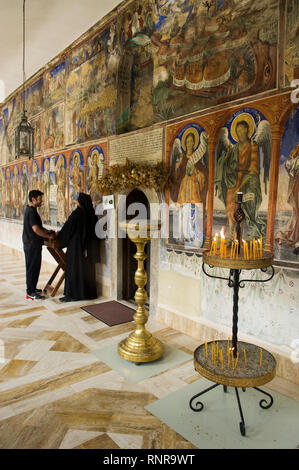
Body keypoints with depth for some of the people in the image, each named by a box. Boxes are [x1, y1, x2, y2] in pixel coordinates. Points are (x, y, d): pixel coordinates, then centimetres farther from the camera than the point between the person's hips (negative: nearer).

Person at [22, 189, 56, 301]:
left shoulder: (30, 210, 14)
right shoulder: (31, 211, -18)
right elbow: (36, 229, -26)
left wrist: (47, 231, 11)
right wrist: (49, 236, -16)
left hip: (30, 244, 10)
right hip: (32, 245, -10)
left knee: (32, 267, 17)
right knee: (33, 268, -4)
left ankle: (31, 288, 29)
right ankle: (30, 293, 2)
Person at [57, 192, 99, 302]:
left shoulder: (77, 213, -16)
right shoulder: (92, 214, 3)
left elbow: (67, 227, -9)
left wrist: (58, 236, 9)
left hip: (76, 246, -7)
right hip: (89, 247, 7)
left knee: (73, 269, 2)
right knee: (87, 269, 14)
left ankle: (71, 295, 6)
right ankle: (89, 293, 22)